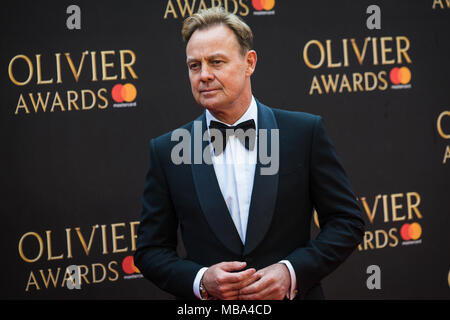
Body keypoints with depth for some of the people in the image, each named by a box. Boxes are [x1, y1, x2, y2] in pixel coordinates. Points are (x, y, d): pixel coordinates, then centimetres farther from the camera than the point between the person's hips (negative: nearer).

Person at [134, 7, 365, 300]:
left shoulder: (305, 132, -5)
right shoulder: (166, 152, -3)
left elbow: (347, 221, -3)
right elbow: (150, 250, 1)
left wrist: (292, 271, -16)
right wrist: (200, 280, -16)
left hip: (292, 295, 0)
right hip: (208, 307, 1)